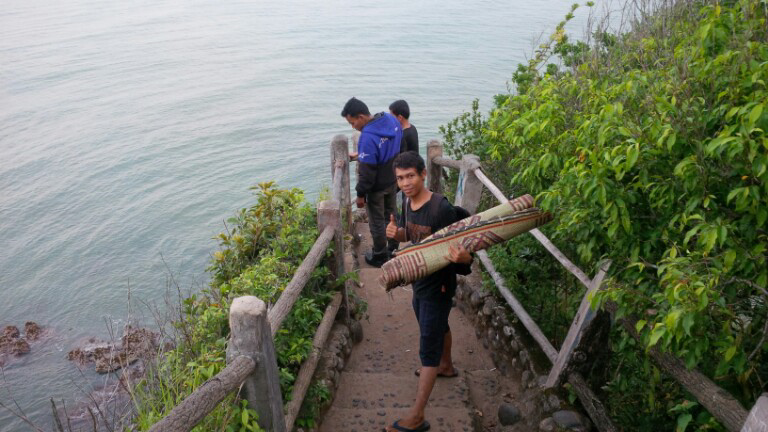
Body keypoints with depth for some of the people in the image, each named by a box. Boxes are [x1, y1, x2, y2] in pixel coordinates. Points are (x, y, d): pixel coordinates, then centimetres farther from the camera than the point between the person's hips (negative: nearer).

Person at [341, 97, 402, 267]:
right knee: (391, 215, 24)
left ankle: (380, 256, 28)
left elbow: (366, 172, -27)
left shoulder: (368, 138, -33)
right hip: (393, 180, 8)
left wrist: (360, 194, -14)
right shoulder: (392, 120, -8)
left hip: (376, 187, -8)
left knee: (377, 221, 11)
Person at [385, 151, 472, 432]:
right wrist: (396, 232, -11)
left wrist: (462, 256, -46)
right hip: (419, 280, 8)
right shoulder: (407, 202, -4)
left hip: (438, 285, -8)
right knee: (438, 327, 30)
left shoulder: (441, 208, -28)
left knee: (428, 348, -1)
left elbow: (460, 248, -22)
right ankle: (446, 366, 57)